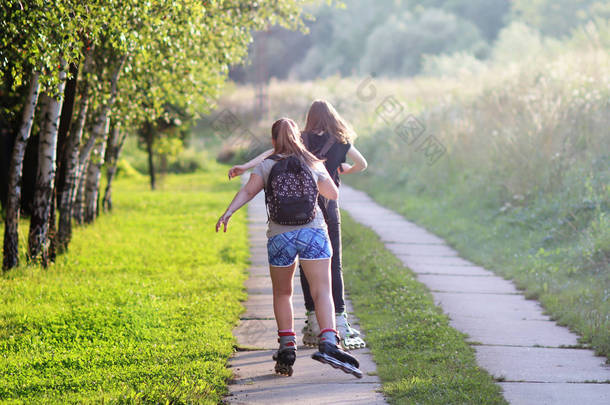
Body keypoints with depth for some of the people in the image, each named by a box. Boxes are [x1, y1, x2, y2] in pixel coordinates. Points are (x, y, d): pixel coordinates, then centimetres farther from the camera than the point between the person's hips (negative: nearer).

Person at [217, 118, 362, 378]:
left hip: (280, 237, 0)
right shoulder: (313, 165, 12)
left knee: (282, 294, 18)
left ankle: (287, 346, 9)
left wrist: (228, 212, -12)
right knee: (322, 292, -8)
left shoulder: (266, 166, 7)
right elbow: (333, 194, 23)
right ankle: (328, 343, -28)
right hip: (313, 232, 0)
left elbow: (248, 191, -8)